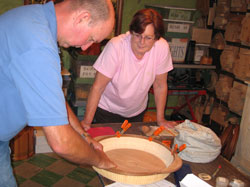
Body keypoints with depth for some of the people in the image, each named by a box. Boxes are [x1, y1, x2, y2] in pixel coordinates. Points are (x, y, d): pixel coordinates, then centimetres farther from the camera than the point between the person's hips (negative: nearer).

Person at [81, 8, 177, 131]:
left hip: (137, 111, 3)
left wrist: (160, 119, -3)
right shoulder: (116, 46, -28)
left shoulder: (162, 47, -21)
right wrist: (87, 121, -22)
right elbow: (98, 87, -23)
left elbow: (160, 85, -9)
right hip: (107, 109, -3)